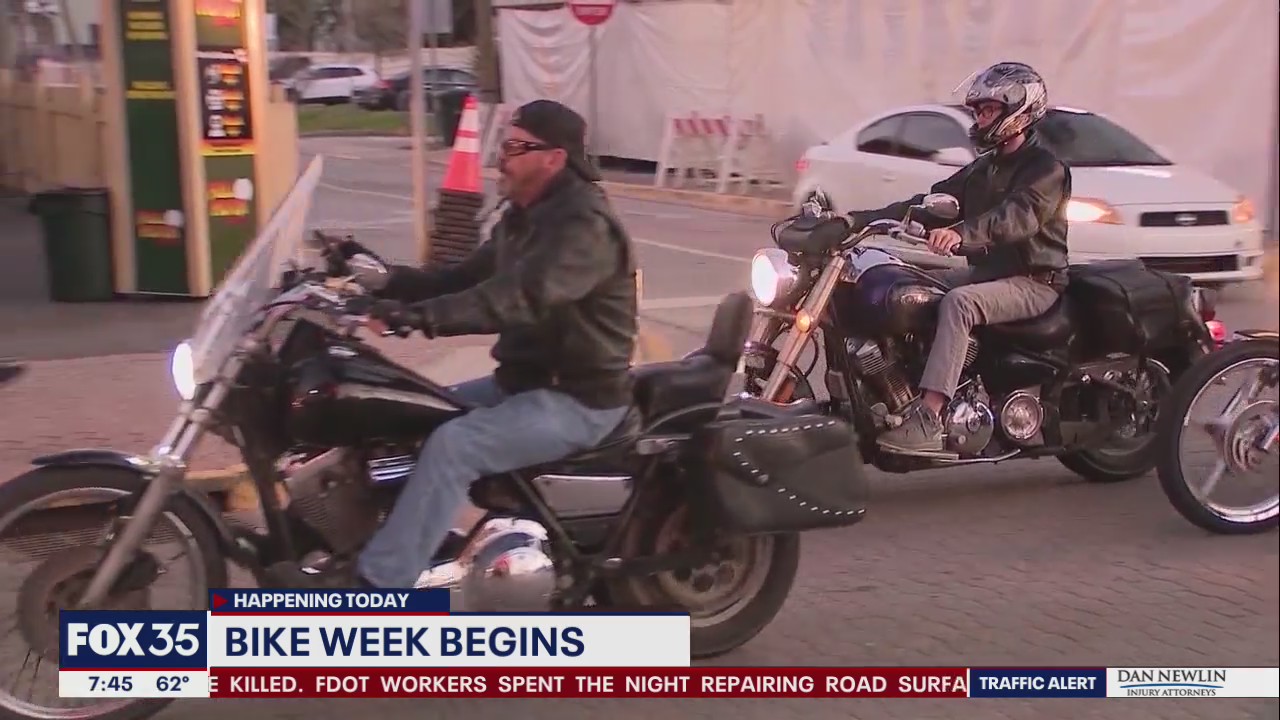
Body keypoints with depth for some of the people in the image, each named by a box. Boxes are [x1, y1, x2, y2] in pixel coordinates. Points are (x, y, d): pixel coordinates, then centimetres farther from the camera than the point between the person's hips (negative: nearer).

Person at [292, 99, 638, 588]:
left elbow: (521, 297, -35)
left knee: (452, 445, -28)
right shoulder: (522, 219, 13)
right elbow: (463, 279, 14)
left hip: (577, 399, -10)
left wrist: (421, 316, -43)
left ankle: (373, 582, -26)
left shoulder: (585, 225, -21)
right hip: (524, 381, 10)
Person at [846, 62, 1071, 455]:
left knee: (958, 302, -36)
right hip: (987, 271, 9)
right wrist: (859, 220, 0)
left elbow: (1019, 216, -29)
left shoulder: (1046, 168, -9)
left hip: (1034, 281, -9)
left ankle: (928, 419, -44)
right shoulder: (984, 168, 18)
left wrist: (962, 233, -48)